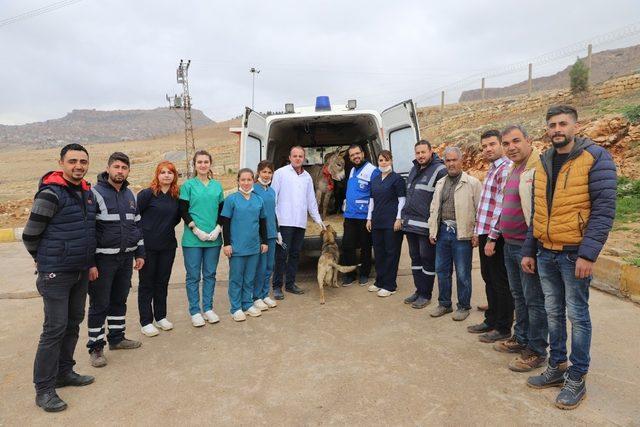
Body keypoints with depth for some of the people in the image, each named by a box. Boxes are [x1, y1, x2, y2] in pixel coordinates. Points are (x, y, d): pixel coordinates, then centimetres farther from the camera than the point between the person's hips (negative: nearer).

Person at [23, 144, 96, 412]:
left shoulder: (87, 192, 7)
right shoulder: (51, 194, -16)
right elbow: (30, 235, -10)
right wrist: (44, 260, 5)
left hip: (81, 271, 7)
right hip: (56, 274, -7)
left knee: (73, 323, 15)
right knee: (55, 328, -3)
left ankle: (64, 372, 30)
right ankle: (43, 389, 10)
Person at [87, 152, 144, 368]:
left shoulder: (130, 195, 11)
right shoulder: (95, 193, -10)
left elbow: (137, 225, 17)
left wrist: (139, 253, 13)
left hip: (126, 257, 6)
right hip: (103, 258, -6)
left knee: (119, 300, 16)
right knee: (99, 305, 3)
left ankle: (117, 337, 31)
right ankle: (96, 347, 16)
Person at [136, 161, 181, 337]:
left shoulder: (176, 196, 5)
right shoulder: (147, 194, -10)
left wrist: (167, 228, 7)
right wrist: (142, 232, -8)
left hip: (168, 245, 5)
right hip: (148, 246, -4)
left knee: (162, 282, 14)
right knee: (146, 284, 6)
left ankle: (161, 317, 28)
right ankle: (146, 322, 16)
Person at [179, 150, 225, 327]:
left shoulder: (217, 186, 9)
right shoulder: (188, 185, 0)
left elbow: (222, 211, 10)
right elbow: (183, 211, -4)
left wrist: (217, 229, -5)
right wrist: (197, 230, -13)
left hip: (214, 238, 3)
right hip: (192, 239, -3)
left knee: (210, 274, 11)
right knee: (194, 276, 5)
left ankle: (208, 308, 23)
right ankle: (195, 311, 17)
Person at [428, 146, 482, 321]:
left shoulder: (473, 183, -4)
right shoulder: (440, 183, 14)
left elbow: (480, 210, -6)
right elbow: (434, 208, 16)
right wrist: (432, 231, 11)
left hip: (462, 234, -5)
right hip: (443, 232, 6)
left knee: (462, 273, 4)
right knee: (442, 270, 12)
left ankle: (463, 306, 20)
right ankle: (444, 304, 27)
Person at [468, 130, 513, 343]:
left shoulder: (506, 169, -14)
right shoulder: (492, 169, 17)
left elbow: (502, 207, -20)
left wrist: (492, 238, -20)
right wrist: (478, 231, 18)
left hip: (496, 237, -9)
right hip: (485, 234, 9)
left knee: (500, 283, 2)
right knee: (489, 279, 17)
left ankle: (503, 328, 15)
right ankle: (491, 320, 30)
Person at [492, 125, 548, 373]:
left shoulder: (538, 169, -17)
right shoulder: (514, 169, 13)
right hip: (510, 245, 9)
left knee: (534, 301, 4)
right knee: (519, 296, 21)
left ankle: (536, 351, 18)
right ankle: (521, 338, 37)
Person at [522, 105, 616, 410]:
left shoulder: (596, 158, -7)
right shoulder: (543, 162, 10)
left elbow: (604, 210, -13)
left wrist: (588, 254, -19)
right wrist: (528, 250, 11)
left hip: (575, 254, -5)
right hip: (546, 253, 6)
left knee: (577, 315, 5)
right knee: (553, 313, 14)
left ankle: (577, 378, 18)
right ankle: (557, 367, 28)